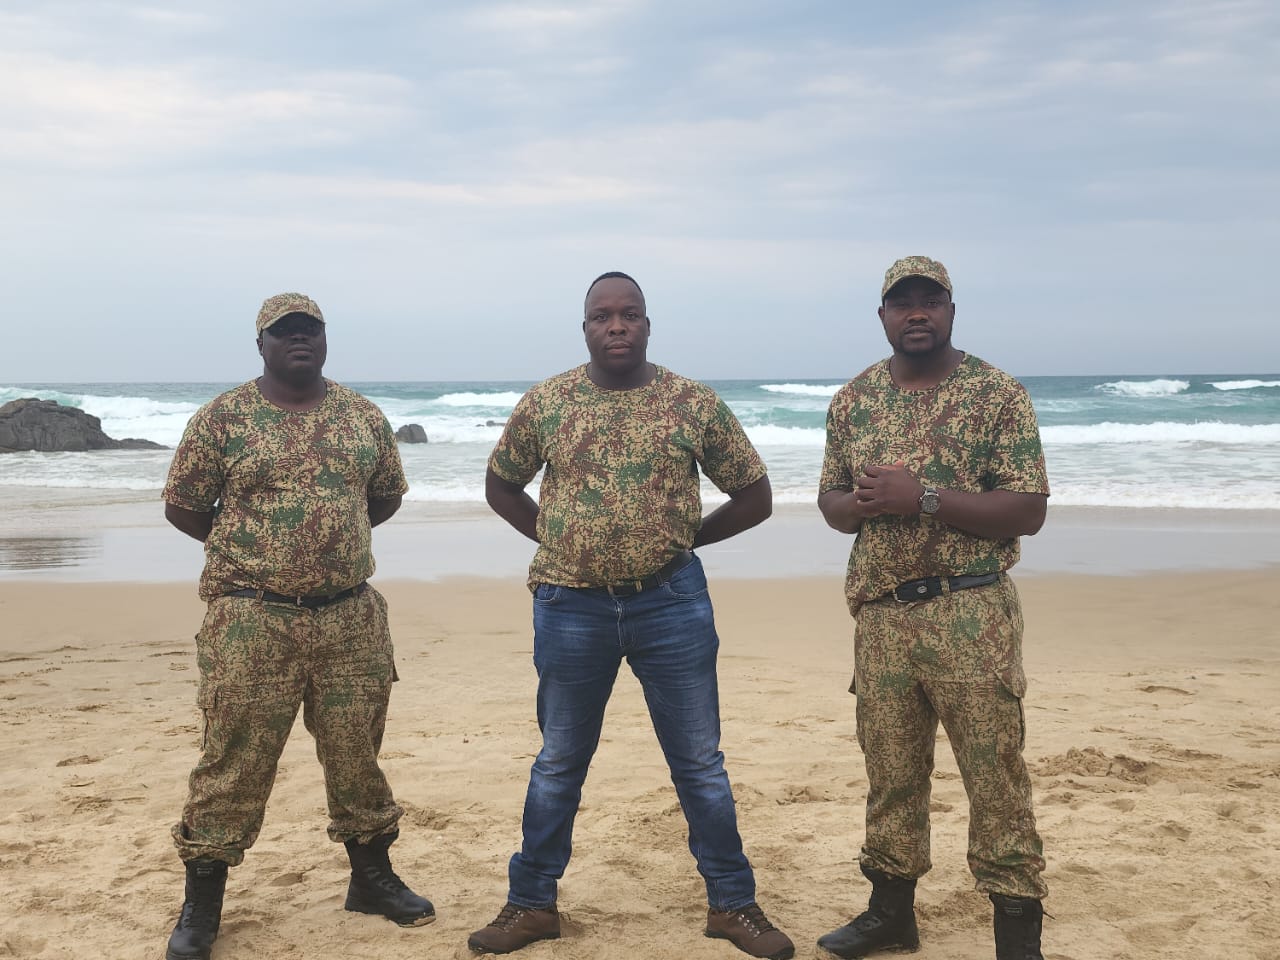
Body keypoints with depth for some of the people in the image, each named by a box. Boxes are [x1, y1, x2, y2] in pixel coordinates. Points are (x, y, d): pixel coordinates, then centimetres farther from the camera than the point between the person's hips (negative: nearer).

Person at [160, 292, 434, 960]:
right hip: (250, 622, -3)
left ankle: (371, 877, 30)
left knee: (357, 750, 12)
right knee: (233, 760, 2)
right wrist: (249, 552, 4)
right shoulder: (222, 417, -2)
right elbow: (182, 508, 4)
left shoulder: (363, 416, 7)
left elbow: (387, 496, 18)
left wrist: (338, 541, 9)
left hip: (351, 617, 3)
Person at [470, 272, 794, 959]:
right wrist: (555, 538, 5)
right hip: (571, 607, 1)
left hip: (673, 603, -1)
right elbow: (500, 485, 15)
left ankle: (732, 903, 23)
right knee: (558, 763, 14)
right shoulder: (544, 403, 1)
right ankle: (531, 903, 27)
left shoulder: (694, 404, -2)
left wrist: (684, 539, 1)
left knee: (700, 763, 8)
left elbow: (755, 496, 6)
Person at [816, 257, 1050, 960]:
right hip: (880, 614, 4)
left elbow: (1028, 510, -9)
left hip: (971, 612, -4)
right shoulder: (853, 399, 10)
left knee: (995, 772, -2)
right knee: (889, 771, 13)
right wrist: (864, 503, -9)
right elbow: (830, 502, 15)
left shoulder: (998, 394, -3)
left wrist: (924, 497, -19)